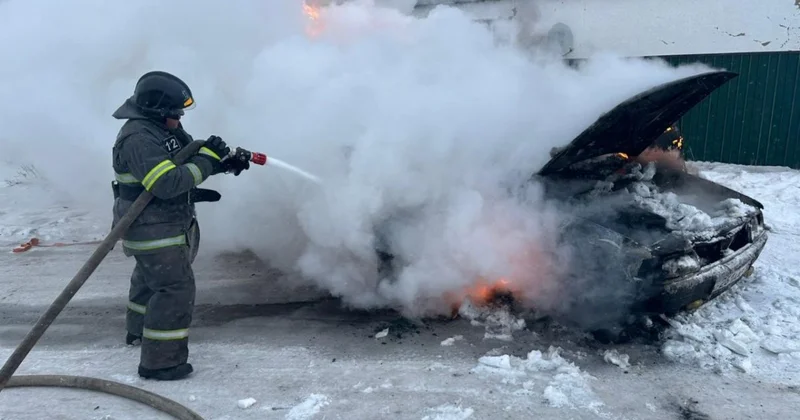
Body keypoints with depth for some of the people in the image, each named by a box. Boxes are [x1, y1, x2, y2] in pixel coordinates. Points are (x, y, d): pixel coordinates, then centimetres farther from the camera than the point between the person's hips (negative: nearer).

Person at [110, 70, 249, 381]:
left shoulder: (165, 128, 5)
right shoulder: (138, 139, -25)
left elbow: (189, 160, 14)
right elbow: (167, 183, -34)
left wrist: (225, 161, -2)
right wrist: (208, 159, -28)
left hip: (173, 223, 11)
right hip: (152, 229, -11)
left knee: (150, 278, 28)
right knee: (176, 288, -10)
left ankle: (139, 330, 51)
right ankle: (160, 361, -1)